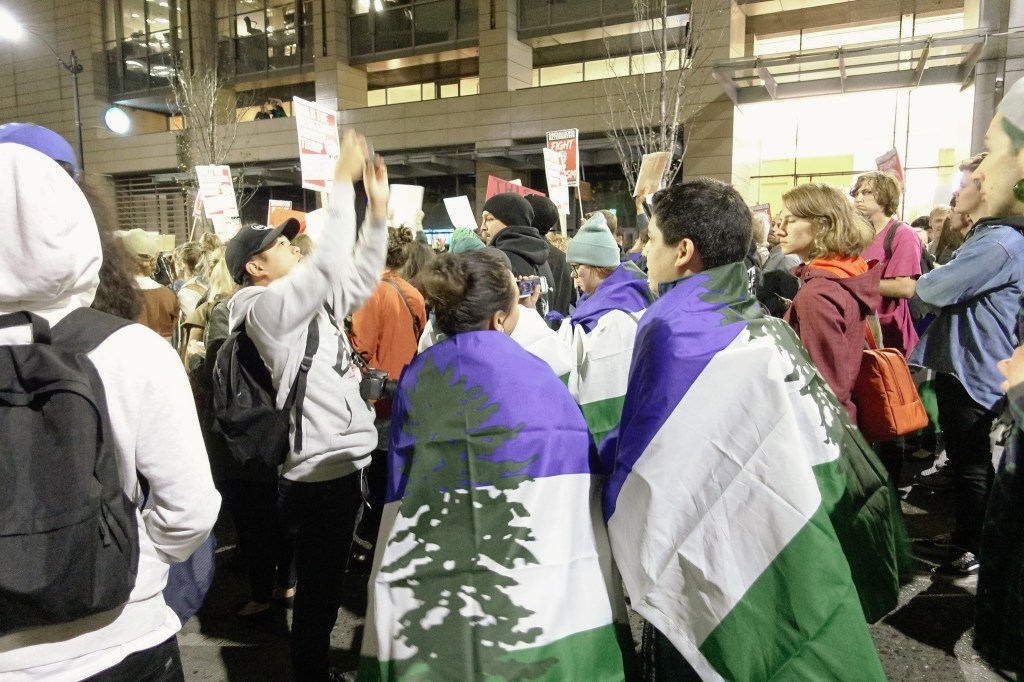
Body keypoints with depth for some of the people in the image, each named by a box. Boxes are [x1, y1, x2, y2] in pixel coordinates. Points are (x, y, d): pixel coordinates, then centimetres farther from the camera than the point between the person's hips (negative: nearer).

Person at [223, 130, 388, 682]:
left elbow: (360, 276, 15)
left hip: (343, 464, 9)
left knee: (327, 588, 24)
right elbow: (329, 261, -25)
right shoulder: (267, 306, -13)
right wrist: (343, 182, -19)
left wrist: (378, 208, 8)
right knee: (317, 594, 7)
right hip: (319, 474, -9)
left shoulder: (311, 302, 13)